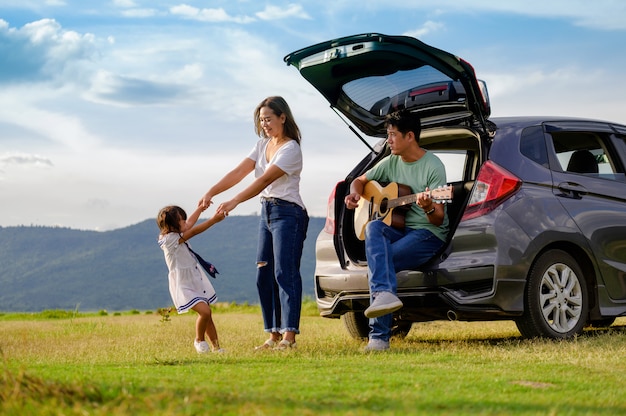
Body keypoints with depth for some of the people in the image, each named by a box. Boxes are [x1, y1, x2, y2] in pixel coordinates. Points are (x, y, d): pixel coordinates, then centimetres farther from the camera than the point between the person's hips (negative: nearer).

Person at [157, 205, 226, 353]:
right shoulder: (170, 239, -19)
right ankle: (199, 340, 2)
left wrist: (200, 208, 32)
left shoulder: (176, 236, 8)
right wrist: (214, 219, -16)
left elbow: (189, 224, 25)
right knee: (204, 311, -22)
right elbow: (194, 231, -19)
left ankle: (216, 346, 16)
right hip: (184, 286, -10)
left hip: (196, 282, 10)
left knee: (206, 314, 10)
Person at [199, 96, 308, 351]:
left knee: (285, 273, -13)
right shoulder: (262, 145, 13)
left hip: (288, 213, -8)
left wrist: (234, 202, -30)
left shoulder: (291, 149, -12)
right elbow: (239, 172, 4)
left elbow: (265, 180, -22)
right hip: (266, 212, 8)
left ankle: (289, 336, -15)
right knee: (263, 275, 6)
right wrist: (211, 192, -9)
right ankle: (274, 335, 10)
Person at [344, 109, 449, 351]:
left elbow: (438, 220, -13)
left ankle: (380, 336, -24)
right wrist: (355, 194, 2)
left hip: (429, 234, -6)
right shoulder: (391, 162, 10)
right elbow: (360, 181, 25)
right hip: (398, 229, 6)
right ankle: (384, 294, -46)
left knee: (376, 265, -27)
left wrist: (428, 208, -36)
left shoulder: (433, 166, -10)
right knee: (373, 228, -31)